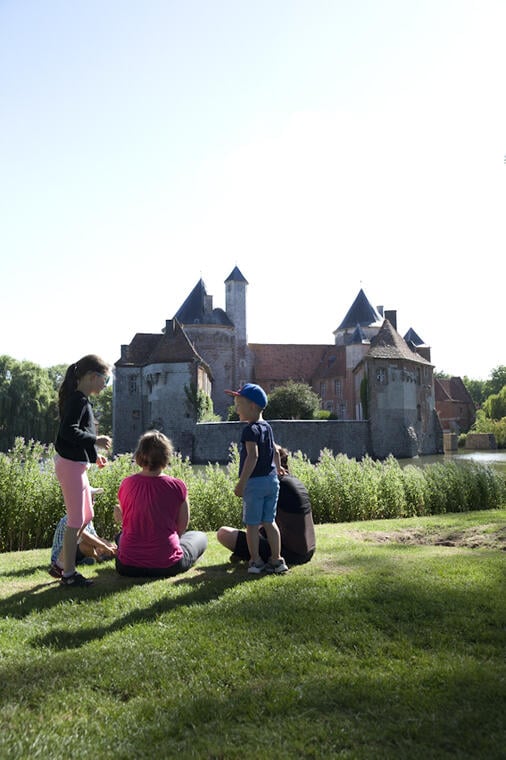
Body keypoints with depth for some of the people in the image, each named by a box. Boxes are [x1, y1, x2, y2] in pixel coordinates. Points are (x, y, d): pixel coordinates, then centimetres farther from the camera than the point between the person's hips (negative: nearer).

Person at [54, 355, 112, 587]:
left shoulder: (80, 400, 15)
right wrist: (96, 440, -19)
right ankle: (68, 574, 9)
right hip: (71, 465, -11)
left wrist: (95, 454, 17)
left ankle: (62, 563, 28)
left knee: (86, 516, 18)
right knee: (75, 521, -2)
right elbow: (68, 431, -27)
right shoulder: (79, 400, -16)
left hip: (77, 464, 11)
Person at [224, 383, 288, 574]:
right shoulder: (267, 427, 12)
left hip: (255, 481, -8)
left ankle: (255, 561, 11)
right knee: (269, 522, 13)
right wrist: (278, 469, 41)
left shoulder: (250, 429, -13)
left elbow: (253, 456, -23)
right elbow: (275, 452, 24)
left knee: (252, 524, 4)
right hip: (272, 480, 8)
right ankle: (276, 560, 16)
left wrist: (241, 483, -22)